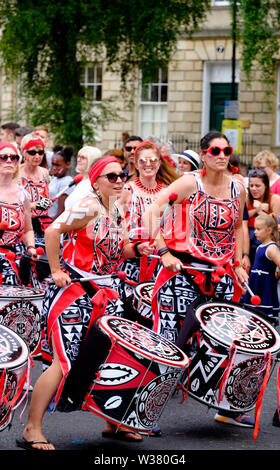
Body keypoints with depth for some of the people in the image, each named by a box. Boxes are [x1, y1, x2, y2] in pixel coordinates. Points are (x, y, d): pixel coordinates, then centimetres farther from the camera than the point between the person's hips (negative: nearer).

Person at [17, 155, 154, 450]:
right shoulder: (89, 207, -13)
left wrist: (137, 249, 0)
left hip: (106, 292, 9)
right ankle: (31, 431, -6)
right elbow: (53, 231, -21)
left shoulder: (117, 211, 13)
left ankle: (113, 423, 22)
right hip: (73, 289, -8)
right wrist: (56, 271, -18)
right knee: (65, 362, -12)